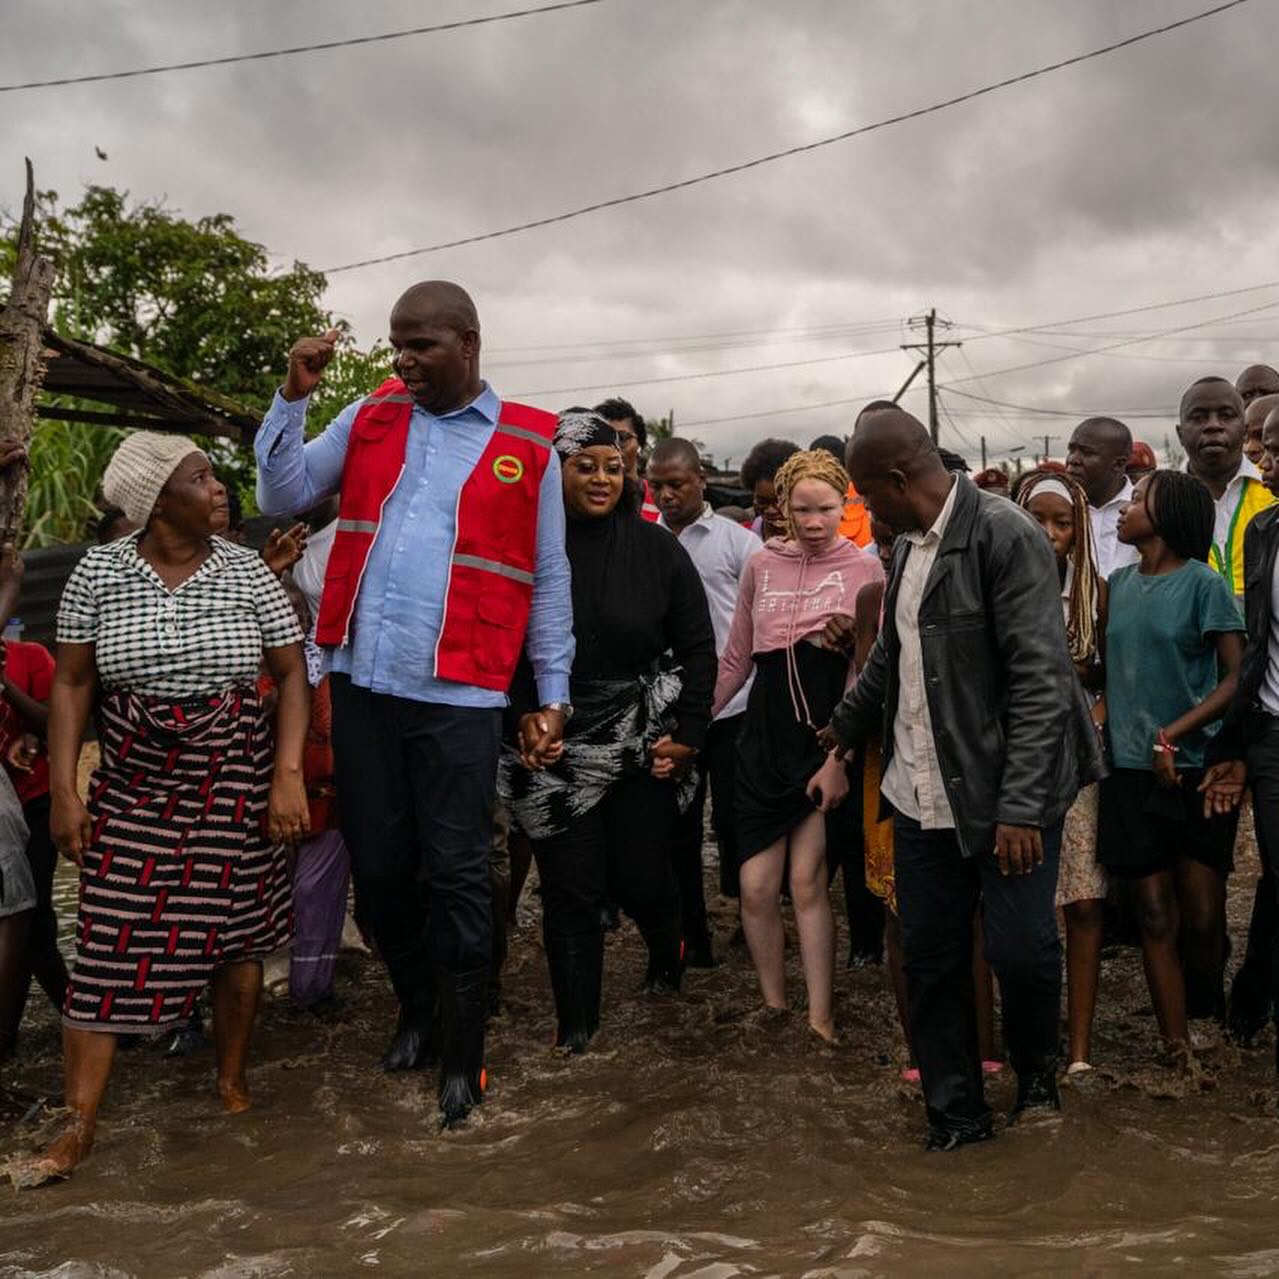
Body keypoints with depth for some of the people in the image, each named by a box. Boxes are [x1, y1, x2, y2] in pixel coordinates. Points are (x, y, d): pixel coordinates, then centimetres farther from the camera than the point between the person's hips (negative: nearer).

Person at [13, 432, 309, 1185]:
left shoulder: (248, 573, -4)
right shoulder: (98, 574, -4)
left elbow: (293, 674, -2)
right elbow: (73, 685, 0)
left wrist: (289, 774, -11)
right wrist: (64, 791, -4)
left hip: (232, 786, 1)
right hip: (132, 786, 0)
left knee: (236, 934, 8)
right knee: (109, 946, -1)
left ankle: (233, 1083, 28)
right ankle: (79, 1124, 9)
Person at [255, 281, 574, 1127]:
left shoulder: (529, 444, 1)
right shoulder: (370, 417, 9)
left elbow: (548, 579, 5)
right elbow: (283, 498, 7)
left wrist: (554, 692, 4)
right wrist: (294, 396, -4)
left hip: (460, 693, -3)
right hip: (362, 682, 4)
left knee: (456, 874, 2)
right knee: (377, 866, 13)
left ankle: (464, 1051, 17)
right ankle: (417, 1009, 34)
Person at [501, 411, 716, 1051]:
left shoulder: (656, 548, 1)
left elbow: (697, 647, 4)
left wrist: (687, 733, -2)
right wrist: (519, 722, -9)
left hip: (646, 741, 1)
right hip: (555, 747, -1)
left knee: (640, 875, 7)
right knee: (570, 889, 3)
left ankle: (668, 951, 43)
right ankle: (575, 1026, 20)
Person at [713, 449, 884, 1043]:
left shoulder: (864, 568, -1)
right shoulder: (762, 565, 9)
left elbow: (867, 672, -5)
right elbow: (736, 660, 16)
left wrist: (841, 755, -11)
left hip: (826, 740, -3)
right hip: (764, 737, 4)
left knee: (807, 879, -8)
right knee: (756, 887, 1)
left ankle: (820, 1021, 4)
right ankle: (775, 1010, 19)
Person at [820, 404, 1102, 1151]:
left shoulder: (1006, 536, -14)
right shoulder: (908, 547, 9)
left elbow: (1040, 680, -18)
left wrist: (1021, 806, -23)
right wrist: (846, 728, 38)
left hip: (1003, 794, -7)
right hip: (923, 795, 7)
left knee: (1021, 948, -2)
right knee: (930, 957, 10)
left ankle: (1037, 1065, 30)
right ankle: (956, 1112, 25)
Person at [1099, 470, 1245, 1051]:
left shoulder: (1203, 583, -6)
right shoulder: (1119, 583, 9)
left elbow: (1236, 676, -8)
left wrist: (1174, 733, -17)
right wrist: (1100, 715, -3)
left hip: (1196, 768, -4)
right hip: (1132, 769, 4)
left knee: (1203, 916, 2)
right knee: (1155, 913, 4)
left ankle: (1206, 1014, 28)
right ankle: (1176, 1045, 11)